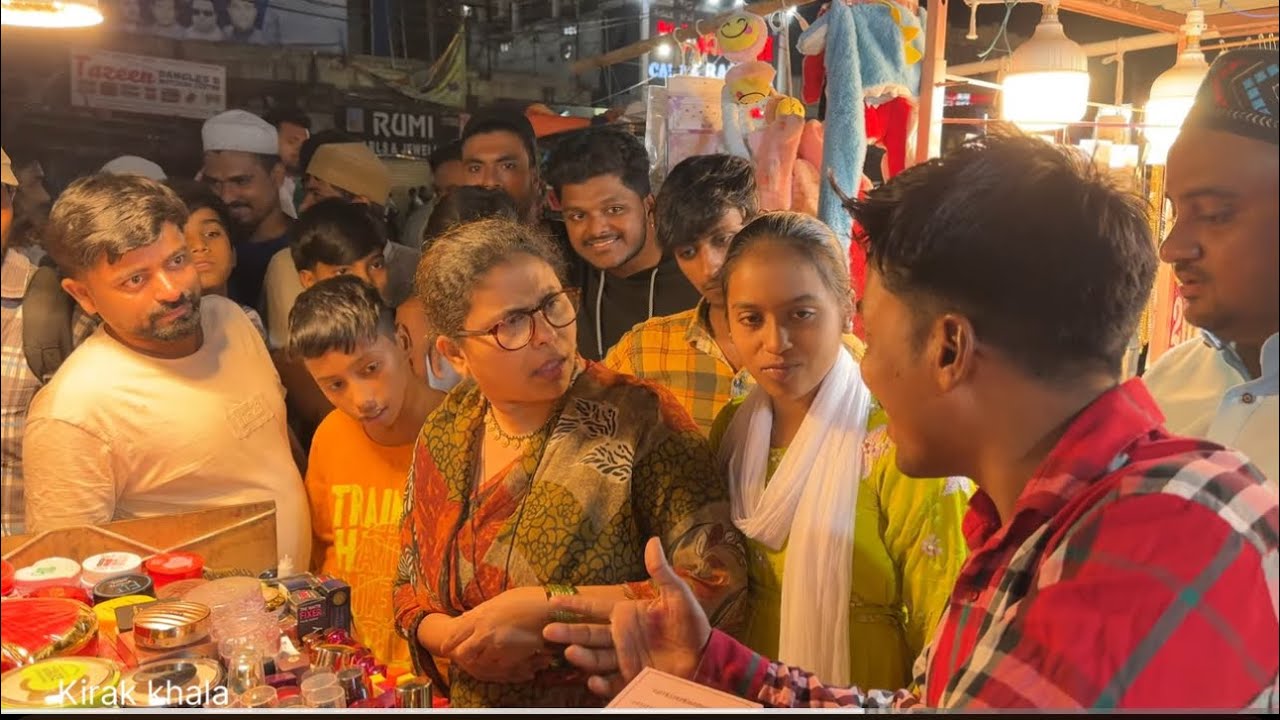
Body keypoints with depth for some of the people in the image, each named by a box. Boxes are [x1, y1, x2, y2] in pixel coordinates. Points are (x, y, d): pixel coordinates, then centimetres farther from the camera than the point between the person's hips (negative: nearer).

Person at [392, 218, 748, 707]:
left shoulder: (640, 420, -12)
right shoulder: (444, 434, 1)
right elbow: (409, 589, 11)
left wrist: (548, 608, -19)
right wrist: (451, 638, -8)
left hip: (615, 699, -3)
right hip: (470, 698, 4)